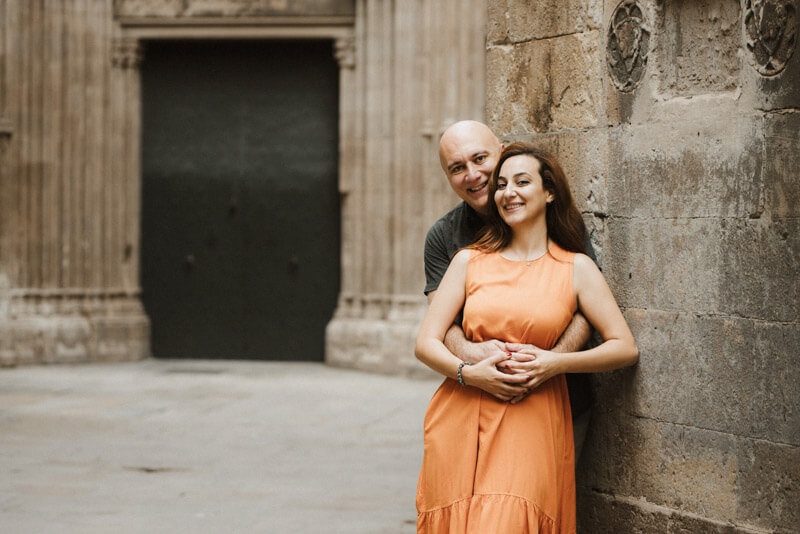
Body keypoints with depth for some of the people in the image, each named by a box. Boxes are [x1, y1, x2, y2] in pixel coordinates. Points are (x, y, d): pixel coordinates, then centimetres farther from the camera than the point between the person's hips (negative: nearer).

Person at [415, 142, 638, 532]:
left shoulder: (576, 269, 5)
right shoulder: (469, 261, 10)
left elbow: (626, 349, 3)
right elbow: (426, 343, 6)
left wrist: (556, 362, -11)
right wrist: (469, 373, -13)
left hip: (531, 425, -2)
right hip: (461, 420, 2)